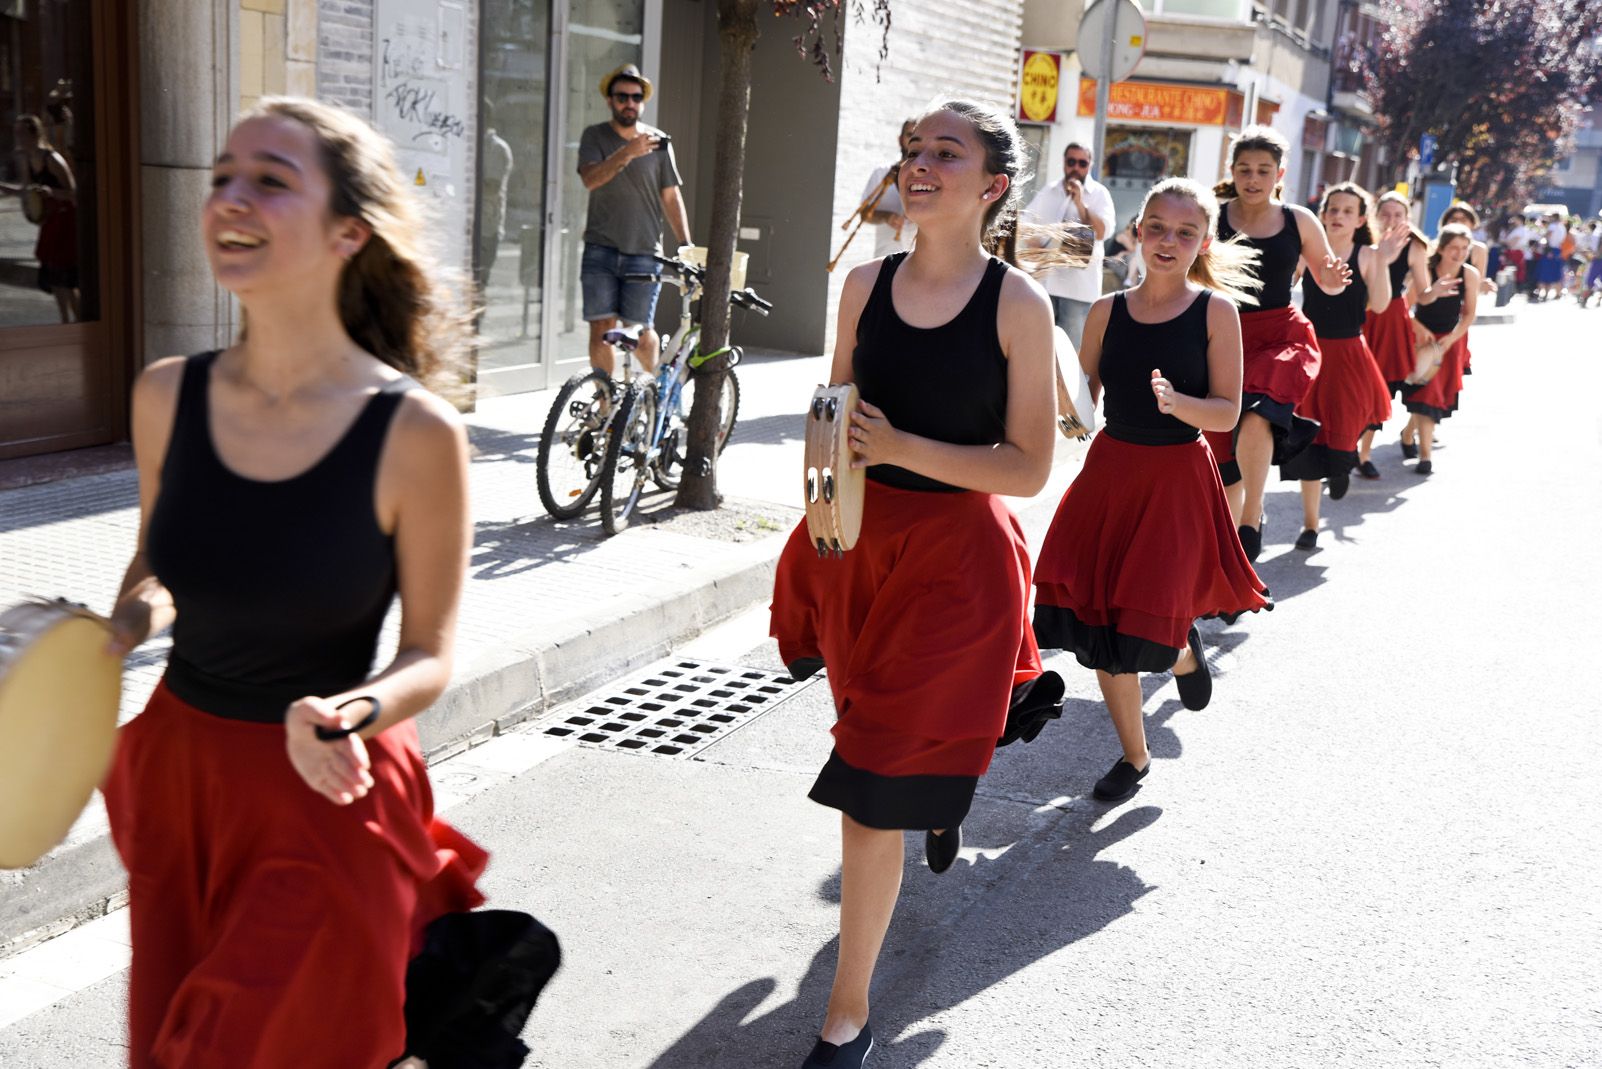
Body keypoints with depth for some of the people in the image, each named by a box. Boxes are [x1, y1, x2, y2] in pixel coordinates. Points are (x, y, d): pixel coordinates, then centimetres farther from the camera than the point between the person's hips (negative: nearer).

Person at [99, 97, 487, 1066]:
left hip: (326, 795, -5)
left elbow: (431, 656, -10)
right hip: (176, 777, 5)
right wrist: (127, 626, -6)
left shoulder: (416, 434, -18)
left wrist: (351, 715, -29)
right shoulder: (167, 396, -6)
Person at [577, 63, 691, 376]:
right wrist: (628, 152, -28)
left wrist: (686, 245, -3)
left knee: (638, 332, 0)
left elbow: (671, 198, 6)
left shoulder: (659, 142, 5)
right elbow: (590, 179, -14)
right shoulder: (595, 137, 4)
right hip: (601, 249, 0)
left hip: (644, 252, 0)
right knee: (601, 329, -4)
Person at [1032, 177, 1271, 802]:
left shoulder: (1216, 311, -6)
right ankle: (1133, 756, 25)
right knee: (1098, 625, 5)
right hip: (1109, 470, 3)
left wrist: (1177, 402, -26)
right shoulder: (1108, 312, 2)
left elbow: (1227, 412, -8)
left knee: (1147, 631, -8)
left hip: (1178, 480, -3)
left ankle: (1184, 652, 32)